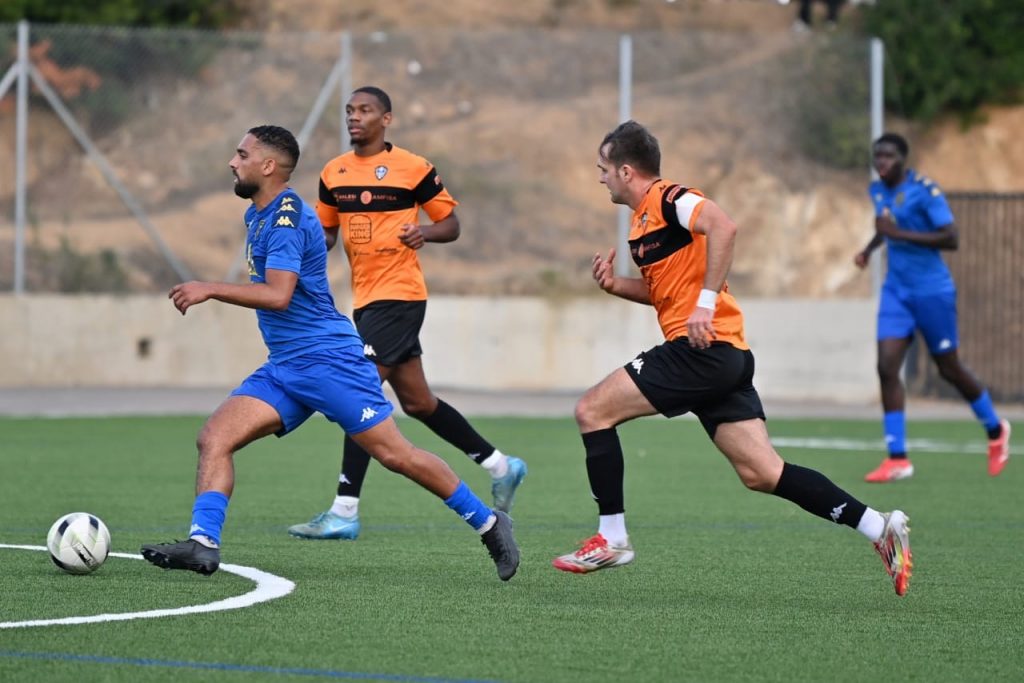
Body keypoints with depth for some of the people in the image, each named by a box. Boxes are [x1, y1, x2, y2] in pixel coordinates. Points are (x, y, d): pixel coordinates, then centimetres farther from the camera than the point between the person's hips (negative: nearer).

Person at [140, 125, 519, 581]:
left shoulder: (287, 216, -16)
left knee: (394, 454, -5)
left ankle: (487, 522, 9)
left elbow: (278, 295, -27)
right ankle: (202, 544, -18)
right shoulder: (256, 216, 14)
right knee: (214, 437, -9)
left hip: (329, 360, -9)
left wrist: (209, 289, -26)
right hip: (283, 368, 9)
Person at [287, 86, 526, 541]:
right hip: (364, 296, 7)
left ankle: (345, 511, -16)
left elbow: (450, 223, 0)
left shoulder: (413, 168, -7)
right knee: (418, 403, 13)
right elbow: (326, 231, 19)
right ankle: (500, 466, 30)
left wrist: (424, 233, -20)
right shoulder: (334, 173, 10)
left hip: (399, 295, -7)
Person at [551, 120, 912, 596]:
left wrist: (706, 302, -26)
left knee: (592, 410, -4)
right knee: (762, 474, 2)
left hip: (702, 348, -10)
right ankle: (879, 527, -2)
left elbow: (723, 226, -24)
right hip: (725, 359, 10)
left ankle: (611, 539, -1)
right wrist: (617, 285, 15)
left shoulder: (665, 199, -7)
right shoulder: (645, 216, 23)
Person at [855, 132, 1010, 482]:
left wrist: (899, 233, -26)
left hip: (932, 291, -6)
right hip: (896, 291, 6)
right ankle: (897, 458, -8)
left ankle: (995, 430, 32)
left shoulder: (924, 190, -16)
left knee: (949, 368, 7)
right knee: (887, 367, -9)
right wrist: (870, 248, 11)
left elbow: (951, 239, -22)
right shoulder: (878, 191, 6)